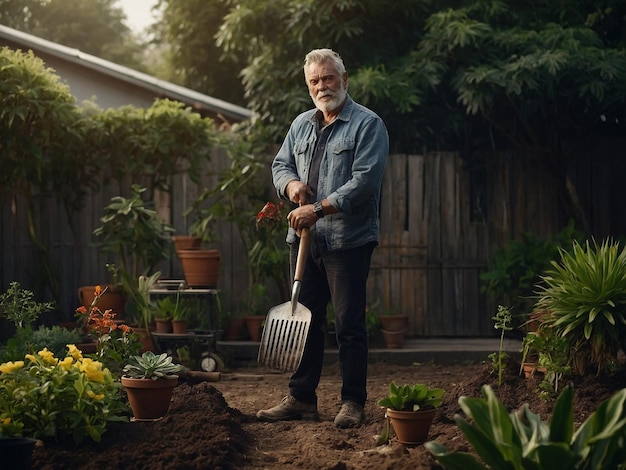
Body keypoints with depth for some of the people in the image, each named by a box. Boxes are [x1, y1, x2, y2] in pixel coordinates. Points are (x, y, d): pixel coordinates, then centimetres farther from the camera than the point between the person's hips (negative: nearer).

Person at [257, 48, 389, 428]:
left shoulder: (367, 125, -6)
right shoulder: (301, 125, 16)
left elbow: (365, 180, -16)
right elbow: (281, 163, 24)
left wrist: (319, 208, -21)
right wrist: (291, 183, -1)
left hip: (348, 240, -6)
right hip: (304, 240, 6)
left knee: (349, 324, -3)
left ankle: (353, 403, 5)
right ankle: (302, 399, 16)